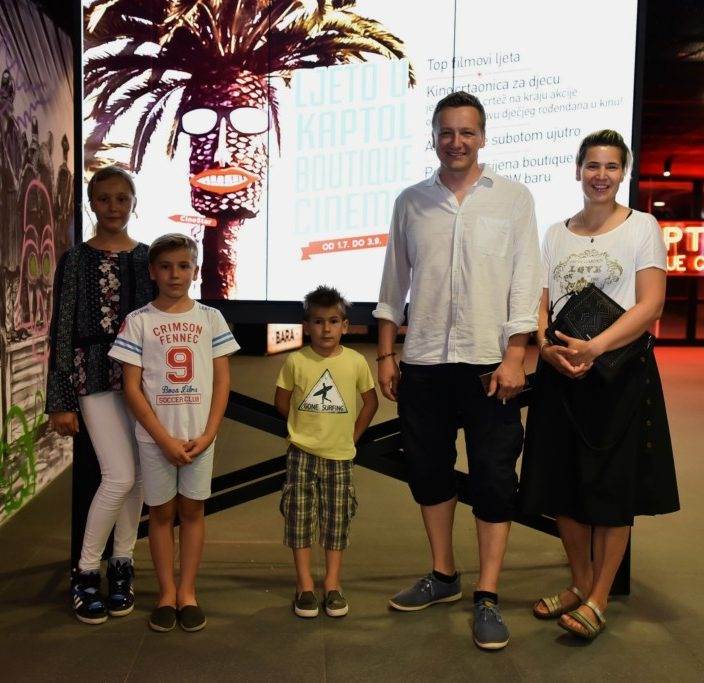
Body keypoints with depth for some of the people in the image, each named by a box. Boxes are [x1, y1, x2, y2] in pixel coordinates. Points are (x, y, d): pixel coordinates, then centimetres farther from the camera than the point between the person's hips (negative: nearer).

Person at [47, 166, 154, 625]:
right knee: (120, 476, -11)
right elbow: (62, 330, -2)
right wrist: (60, 401, -5)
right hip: (95, 375, -3)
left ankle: (122, 566, 23)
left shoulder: (149, 258, 8)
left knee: (136, 477, 7)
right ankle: (86, 573, 7)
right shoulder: (76, 260, 0)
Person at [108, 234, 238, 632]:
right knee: (162, 511, 8)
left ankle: (188, 591, 20)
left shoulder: (210, 318, 2)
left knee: (192, 509, 8)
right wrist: (165, 439, -10)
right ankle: (167, 592, 20)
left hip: (200, 436, 1)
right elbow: (132, 387, -5)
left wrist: (207, 435, -7)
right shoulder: (139, 321, -2)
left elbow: (222, 381, 2)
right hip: (156, 436, -1)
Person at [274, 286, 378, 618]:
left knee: (336, 519, 7)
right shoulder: (296, 361, -7)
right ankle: (304, 584, 12)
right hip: (302, 453, -1)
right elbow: (281, 402, 5)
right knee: (299, 515, 2)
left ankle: (332, 584, 17)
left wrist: (352, 435, 5)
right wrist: (307, 426, 8)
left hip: (339, 454, 1)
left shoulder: (356, 362, -5)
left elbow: (370, 401, 8)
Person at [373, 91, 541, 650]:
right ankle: (444, 576, 29)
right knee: (428, 471, 11)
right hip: (423, 363, 3)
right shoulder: (411, 202, 8)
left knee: (493, 479, 1)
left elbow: (526, 283, -2)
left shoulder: (513, 198, 2)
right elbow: (394, 284, 11)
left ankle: (487, 598, 11)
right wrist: (385, 356, 7)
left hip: (490, 362, -3)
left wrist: (514, 357, -10)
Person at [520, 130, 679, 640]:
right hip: (560, 373, 4)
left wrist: (594, 347, -22)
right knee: (562, 486, 8)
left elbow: (651, 303, -9)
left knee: (614, 490, 2)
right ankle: (581, 583, 27)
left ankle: (599, 599, 15)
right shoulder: (556, 234, 11)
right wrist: (547, 346, -14)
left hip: (620, 372, -4)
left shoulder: (642, 227, 0)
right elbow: (540, 303, 7)